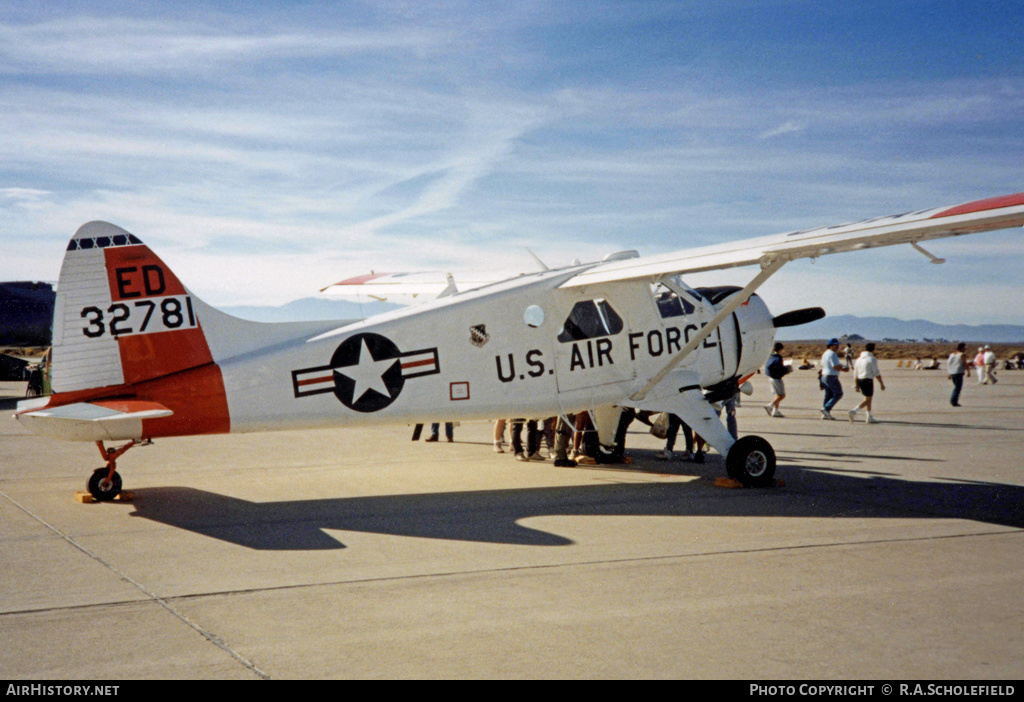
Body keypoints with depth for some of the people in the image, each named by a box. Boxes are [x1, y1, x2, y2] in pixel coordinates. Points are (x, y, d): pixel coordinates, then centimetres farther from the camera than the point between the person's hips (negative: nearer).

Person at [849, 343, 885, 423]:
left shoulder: (859, 359, 14)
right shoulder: (872, 359, -8)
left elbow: (855, 373, 15)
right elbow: (876, 373, -11)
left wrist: (857, 385, 20)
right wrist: (882, 384, -6)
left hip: (860, 380, 8)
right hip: (868, 380, -8)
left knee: (869, 398, 16)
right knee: (867, 399, -5)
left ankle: (869, 417, 14)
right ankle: (854, 411, -21)